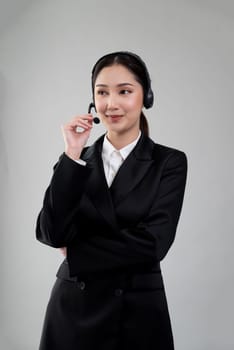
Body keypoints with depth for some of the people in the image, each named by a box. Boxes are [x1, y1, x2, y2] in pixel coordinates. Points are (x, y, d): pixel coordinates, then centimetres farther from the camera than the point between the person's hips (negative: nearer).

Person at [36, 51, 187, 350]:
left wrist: (76, 253, -8)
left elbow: (153, 242, -16)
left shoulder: (169, 162, -5)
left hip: (138, 314, -2)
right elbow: (51, 233, -9)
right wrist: (72, 157, -14)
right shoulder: (77, 160, 3)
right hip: (71, 311, 2)